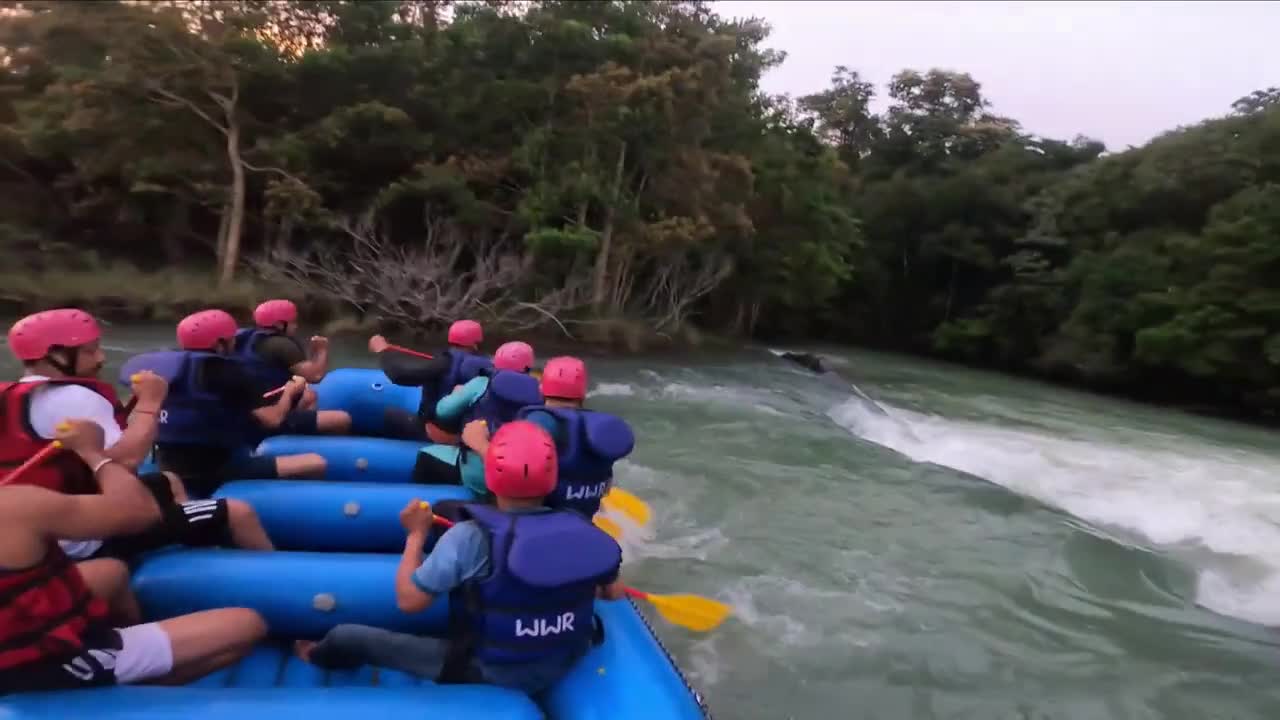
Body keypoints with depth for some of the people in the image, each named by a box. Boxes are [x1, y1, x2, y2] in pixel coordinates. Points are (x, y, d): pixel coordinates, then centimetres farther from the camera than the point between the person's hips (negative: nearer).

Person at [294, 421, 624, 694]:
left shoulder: (470, 536, -24)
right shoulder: (581, 530, -13)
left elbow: (409, 601, -16)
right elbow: (611, 593, 1)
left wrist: (416, 534, -4)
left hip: (487, 675, -4)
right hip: (564, 670, 4)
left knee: (347, 635, 8)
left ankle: (316, 655, 43)